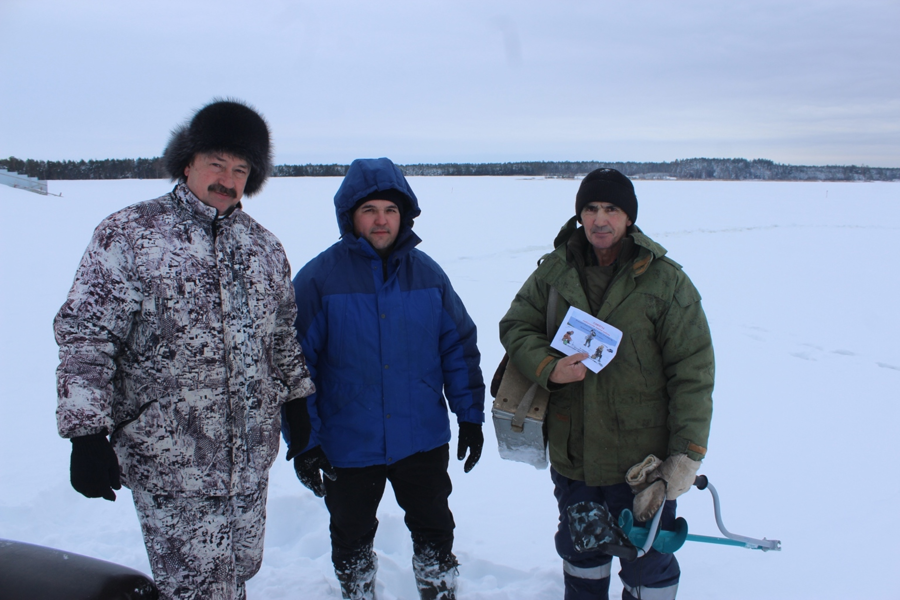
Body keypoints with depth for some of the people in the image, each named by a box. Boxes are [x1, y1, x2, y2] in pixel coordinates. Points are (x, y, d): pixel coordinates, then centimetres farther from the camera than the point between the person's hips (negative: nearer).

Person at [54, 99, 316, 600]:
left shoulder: (264, 246, 10)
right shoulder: (128, 235, -7)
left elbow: (285, 333, 19)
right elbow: (85, 337, -10)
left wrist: (298, 403, 19)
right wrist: (86, 434, -15)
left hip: (252, 459, 5)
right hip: (171, 463, -5)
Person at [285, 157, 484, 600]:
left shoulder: (427, 273, -2)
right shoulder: (319, 278, -11)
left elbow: (459, 345, 5)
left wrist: (470, 417, 4)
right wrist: (301, 441, -11)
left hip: (423, 441, 2)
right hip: (348, 445, -2)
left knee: (434, 532, 18)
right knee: (352, 540, 19)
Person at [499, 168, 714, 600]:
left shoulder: (666, 281, -10)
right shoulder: (555, 270, 0)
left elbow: (692, 371, -10)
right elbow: (516, 326, 6)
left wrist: (687, 455, -15)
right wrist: (548, 368, -14)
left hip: (641, 462, -3)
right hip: (570, 455, 4)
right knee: (579, 552, 24)